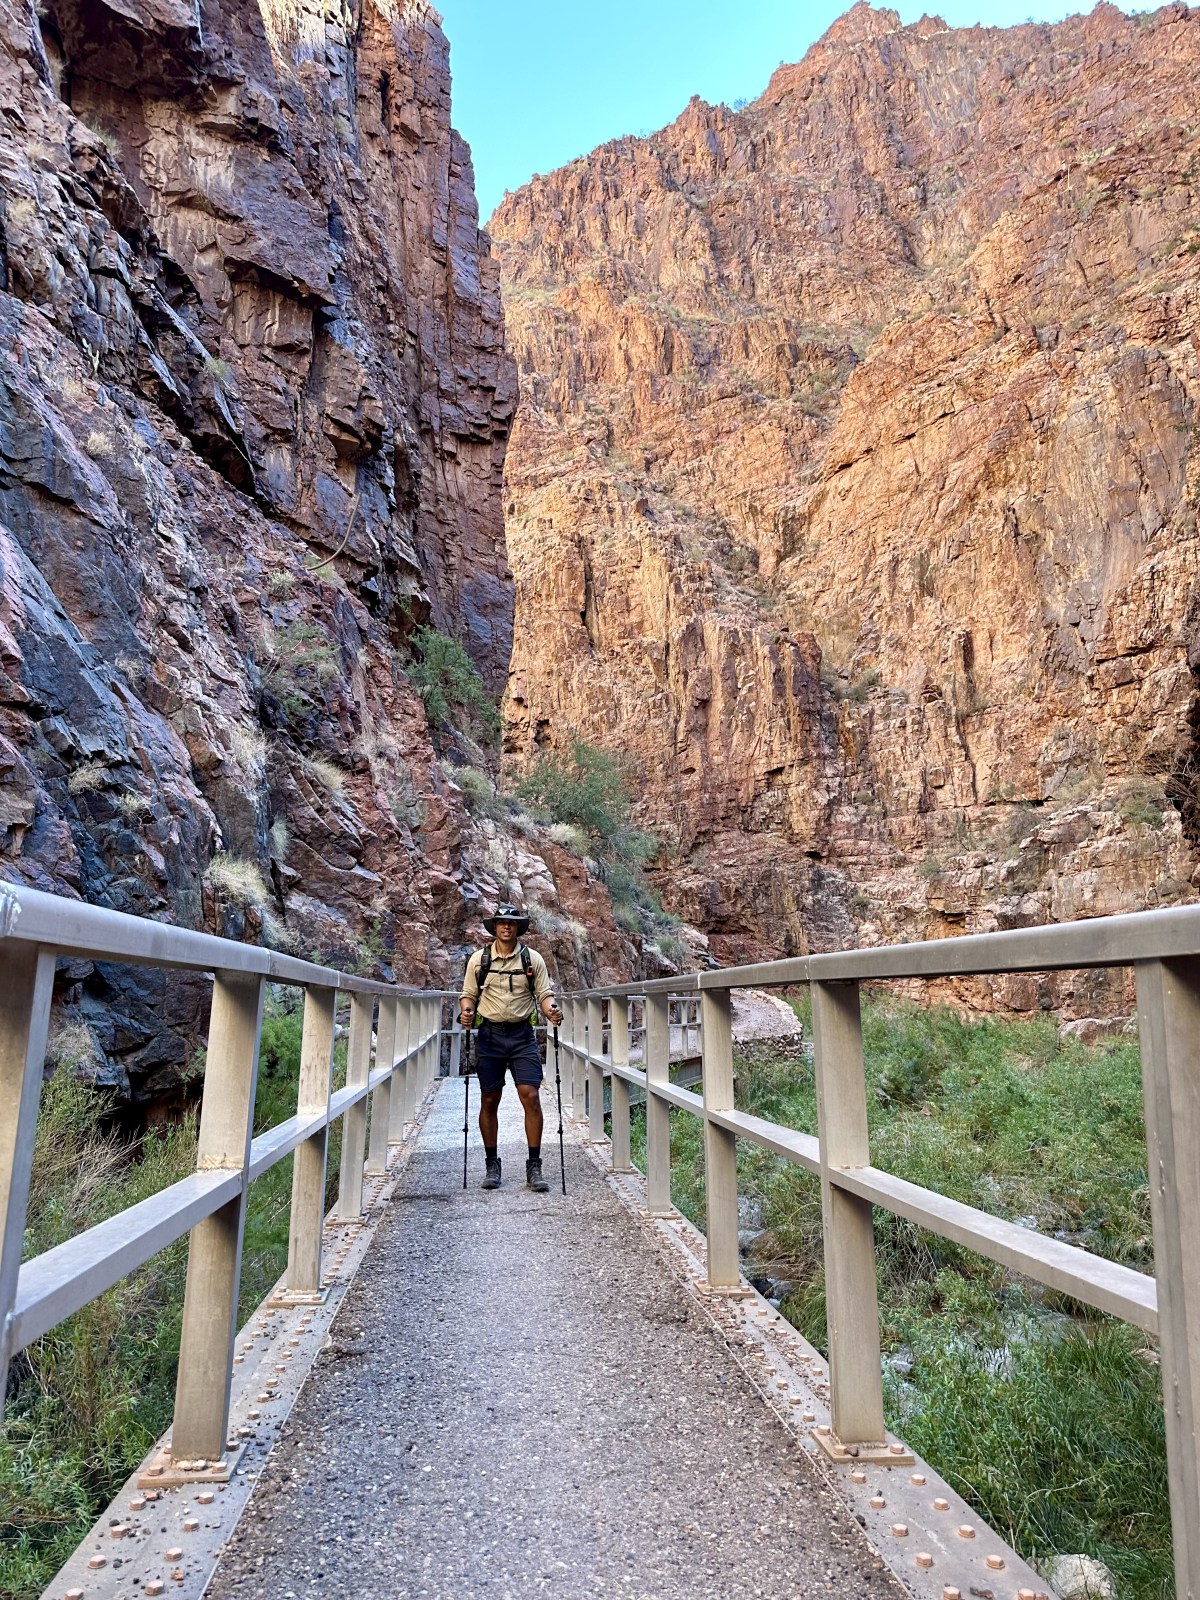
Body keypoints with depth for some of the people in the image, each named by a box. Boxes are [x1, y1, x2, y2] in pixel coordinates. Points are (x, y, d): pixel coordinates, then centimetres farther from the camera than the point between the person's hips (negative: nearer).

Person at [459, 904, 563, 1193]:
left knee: (531, 1096, -8)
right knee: (489, 1101, 6)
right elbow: (468, 994, 9)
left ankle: (534, 1167, 1)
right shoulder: (479, 959, 3)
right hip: (489, 1034, 1)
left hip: (522, 1034, -1)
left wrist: (551, 1010, -17)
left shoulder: (532, 959, 2)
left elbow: (544, 994, 3)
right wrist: (466, 1011, -12)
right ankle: (492, 1164, 20)